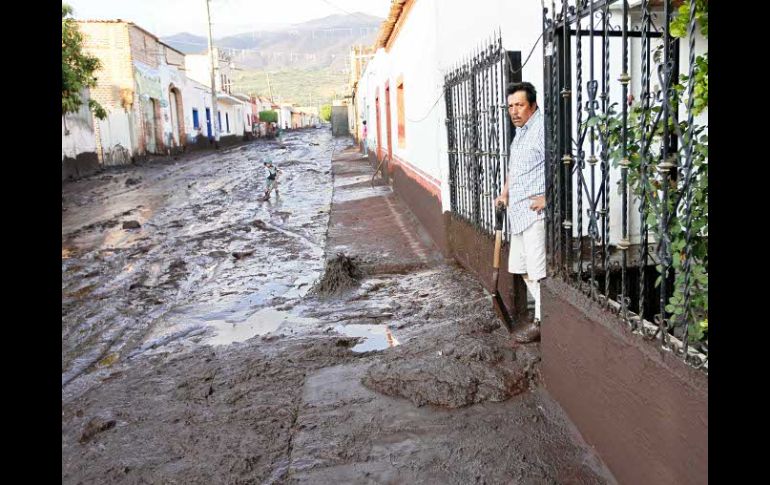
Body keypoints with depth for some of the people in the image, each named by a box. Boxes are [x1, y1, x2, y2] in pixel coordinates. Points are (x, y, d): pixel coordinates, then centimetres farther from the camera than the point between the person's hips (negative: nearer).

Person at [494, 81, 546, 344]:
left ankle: (542, 322, 4)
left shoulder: (542, 127, -11)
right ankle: (542, 314, 25)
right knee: (523, 268, 14)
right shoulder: (520, 131, 20)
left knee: (537, 270, -6)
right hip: (518, 212, 10)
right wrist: (505, 193, 23)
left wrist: (548, 197, -22)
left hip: (535, 212, -10)